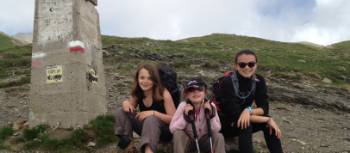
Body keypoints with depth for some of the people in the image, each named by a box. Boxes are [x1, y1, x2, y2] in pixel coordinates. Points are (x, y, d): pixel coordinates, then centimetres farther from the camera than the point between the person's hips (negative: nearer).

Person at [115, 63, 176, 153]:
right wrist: (125, 103, -17)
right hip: (147, 129, 6)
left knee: (151, 119, -39)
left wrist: (153, 113, -33)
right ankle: (125, 140, -16)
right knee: (121, 111, -9)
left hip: (165, 131, -5)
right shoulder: (137, 93, -5)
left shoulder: (164, 94, -20)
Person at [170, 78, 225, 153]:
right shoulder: (183, 106, -18)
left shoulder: (210, 106, -15)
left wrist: (211, 115, -27)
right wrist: (185, 117, -30)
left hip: (205, 141, 1)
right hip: (187, 141, 0)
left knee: (219, 137, -25)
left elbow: (217, 129, -14)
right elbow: (172, 128, -19)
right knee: (178, 134, -29)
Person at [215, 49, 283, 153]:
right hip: (223, 124, -5)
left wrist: (249, 110, -33)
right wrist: (268, 119, -28)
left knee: (269, 125, -20)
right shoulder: (227, 82, -25)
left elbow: (264, 108, -11)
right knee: (246, 125, -33)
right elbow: (236, 114, -29)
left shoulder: (259, 81, -9)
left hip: (244, 120, 5)